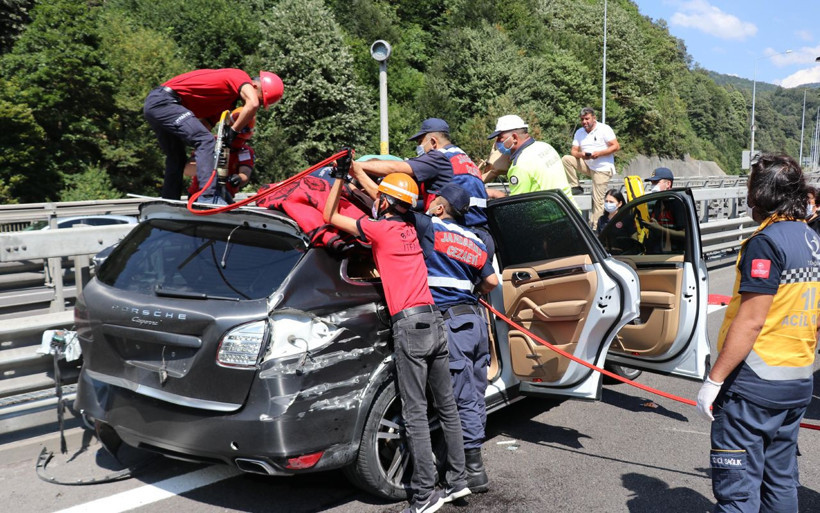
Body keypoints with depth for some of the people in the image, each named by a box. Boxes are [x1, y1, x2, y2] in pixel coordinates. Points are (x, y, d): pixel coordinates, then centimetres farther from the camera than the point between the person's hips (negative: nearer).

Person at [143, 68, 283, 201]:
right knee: (206, 140, -20)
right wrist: (233, 131, -17)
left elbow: (204, 124, 15)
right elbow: (252, 104, -26)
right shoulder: (241, 76, -7)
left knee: (177, 159, 18)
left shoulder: (228, 102, 19)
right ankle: (209, 197, -29)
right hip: (164, 100, -10)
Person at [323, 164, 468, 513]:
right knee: (446, 405, 13)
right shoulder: (408, 227, 15)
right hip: (434, 320, 8)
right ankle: (457, 480, 22)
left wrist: (340, 177, 14)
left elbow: (330, 216, 6)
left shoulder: (379, 229, -5)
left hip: (409, 325, -8)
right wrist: (354, 171, 37)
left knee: (415, 413, -4)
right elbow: (381, 203, 33)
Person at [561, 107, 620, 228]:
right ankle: (575, 187, -3)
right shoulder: (579, 132, 10)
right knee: (566, 159, -12)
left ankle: (595, 226, -4)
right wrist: (581, 154, -18)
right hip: (586, 165, 6)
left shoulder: (604, 129, -6)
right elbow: (573, 151, 6)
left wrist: (599, 153, -21)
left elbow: (616, 146, -11)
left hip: (602, 169, -6)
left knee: (597, 200, -9)